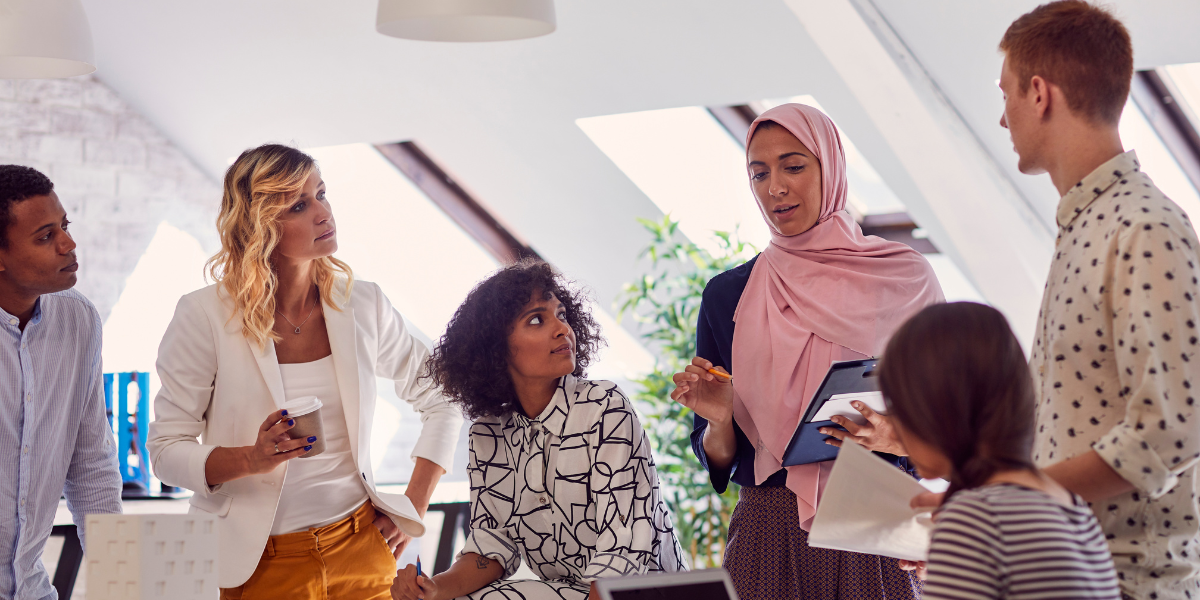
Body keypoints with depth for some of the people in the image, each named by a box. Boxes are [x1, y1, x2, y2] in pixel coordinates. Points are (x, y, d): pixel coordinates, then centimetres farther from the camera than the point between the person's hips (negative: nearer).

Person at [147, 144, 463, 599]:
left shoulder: (362, 305, -2)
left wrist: (412, 511, 4)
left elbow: (441, 402, 11)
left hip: (362, 551, 3)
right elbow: (166, 450, -9)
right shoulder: (205, 316, -12)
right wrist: (251, 459, -26)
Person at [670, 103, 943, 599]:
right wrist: (719, 419, -12)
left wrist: (897, 437, -18)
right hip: (769, 536, 1)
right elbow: (717, 460, 9)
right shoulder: (727, 296, 6)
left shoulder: (903, 278, 1)